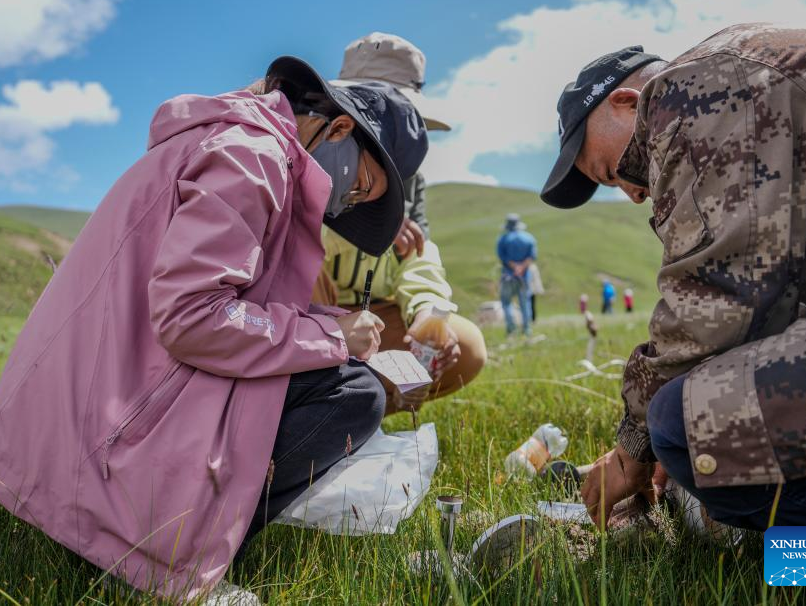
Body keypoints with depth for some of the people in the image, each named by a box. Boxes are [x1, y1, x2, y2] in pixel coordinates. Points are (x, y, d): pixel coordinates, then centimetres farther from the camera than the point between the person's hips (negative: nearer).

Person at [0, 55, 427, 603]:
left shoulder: (236, 146, 18)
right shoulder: (251, 153, -14)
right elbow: (187, 317, -24)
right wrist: (331, 336, -13)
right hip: (116, 436, -10)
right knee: (355, 394, -12)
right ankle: (182, 562, -9)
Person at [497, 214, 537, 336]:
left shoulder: (503, 238, -1)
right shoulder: (529, 238, 5)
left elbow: (502, 256, -11)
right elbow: (533, 256, -6)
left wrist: (515, 266, -12)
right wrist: (521, 267, -13)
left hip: (508, 275, -2)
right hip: (525, 275, 2)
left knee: (506, 301, 6)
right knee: (525, 302, 9)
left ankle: (511, 328, -5)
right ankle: (527, 329, 8)